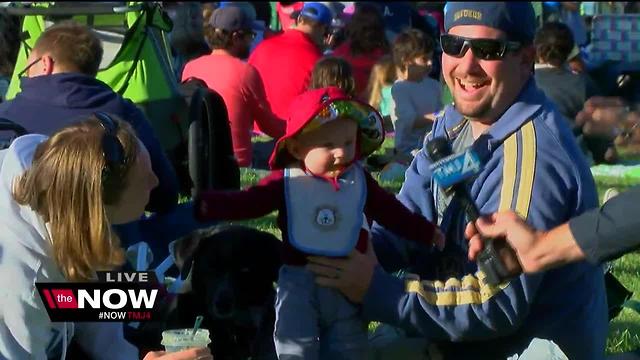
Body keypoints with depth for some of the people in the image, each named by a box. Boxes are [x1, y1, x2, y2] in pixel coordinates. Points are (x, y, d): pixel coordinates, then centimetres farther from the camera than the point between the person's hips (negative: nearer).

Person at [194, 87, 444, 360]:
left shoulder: (360, 181, 1)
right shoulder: (286, 182, -8)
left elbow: (392, 212, 13)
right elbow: (245, 202, -13)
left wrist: (426, 233, 18)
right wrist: (205, 205, -26)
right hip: (299, 284, -3)